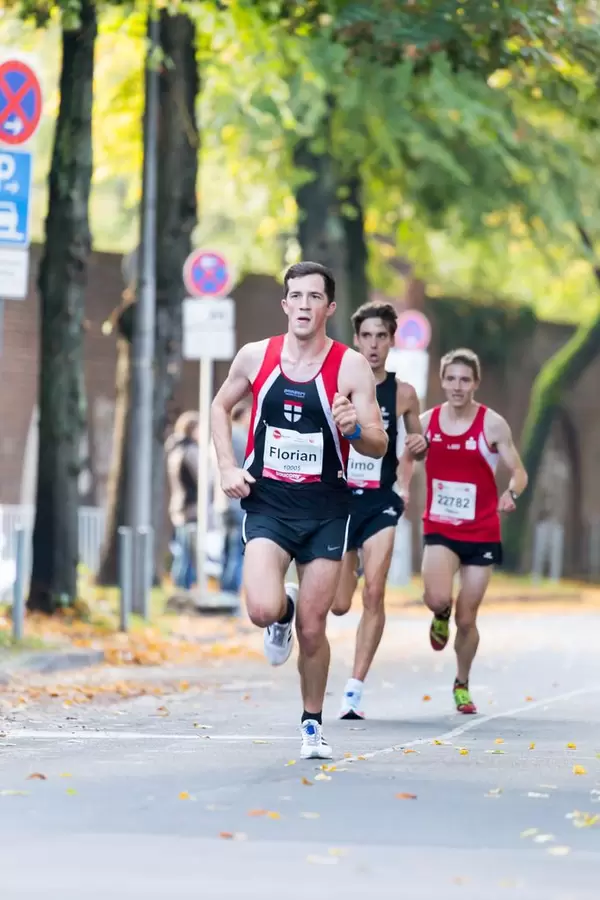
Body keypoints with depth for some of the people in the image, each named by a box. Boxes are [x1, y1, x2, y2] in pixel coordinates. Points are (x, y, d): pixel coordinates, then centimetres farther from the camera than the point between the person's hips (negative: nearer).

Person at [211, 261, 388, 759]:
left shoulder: (351, 367, -7)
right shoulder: (255, 357, -1)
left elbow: (379, 446, -5)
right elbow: (221, 407, 17)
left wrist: (353, 428, -27)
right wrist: (228, 466, 3)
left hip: (325, 511, -1)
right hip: (267, 504, 1)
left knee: (312, 629, 3)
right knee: (263, 610, -21)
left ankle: (313, 724, 25)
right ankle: (283, 610, 17)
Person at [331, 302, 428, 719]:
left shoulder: (403, 393, 2)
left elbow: (417, 447, 14)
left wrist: (422, 446, -8)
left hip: (381, 502, 0)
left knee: (374, 594, -15)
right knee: (339, 605, 3)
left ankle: (355, 689, -9)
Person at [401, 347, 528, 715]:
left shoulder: (493, 425, -8)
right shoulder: (426, 421, -1)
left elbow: (519, 471, -6)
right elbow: (408, 460, 14)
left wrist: (511, 494, -27)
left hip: (481, 533, -1)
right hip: (439, 530, 1)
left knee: (466, 619, 5)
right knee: (438, 598, -26)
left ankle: (462, 685, 29)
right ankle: (441, 616, 13)